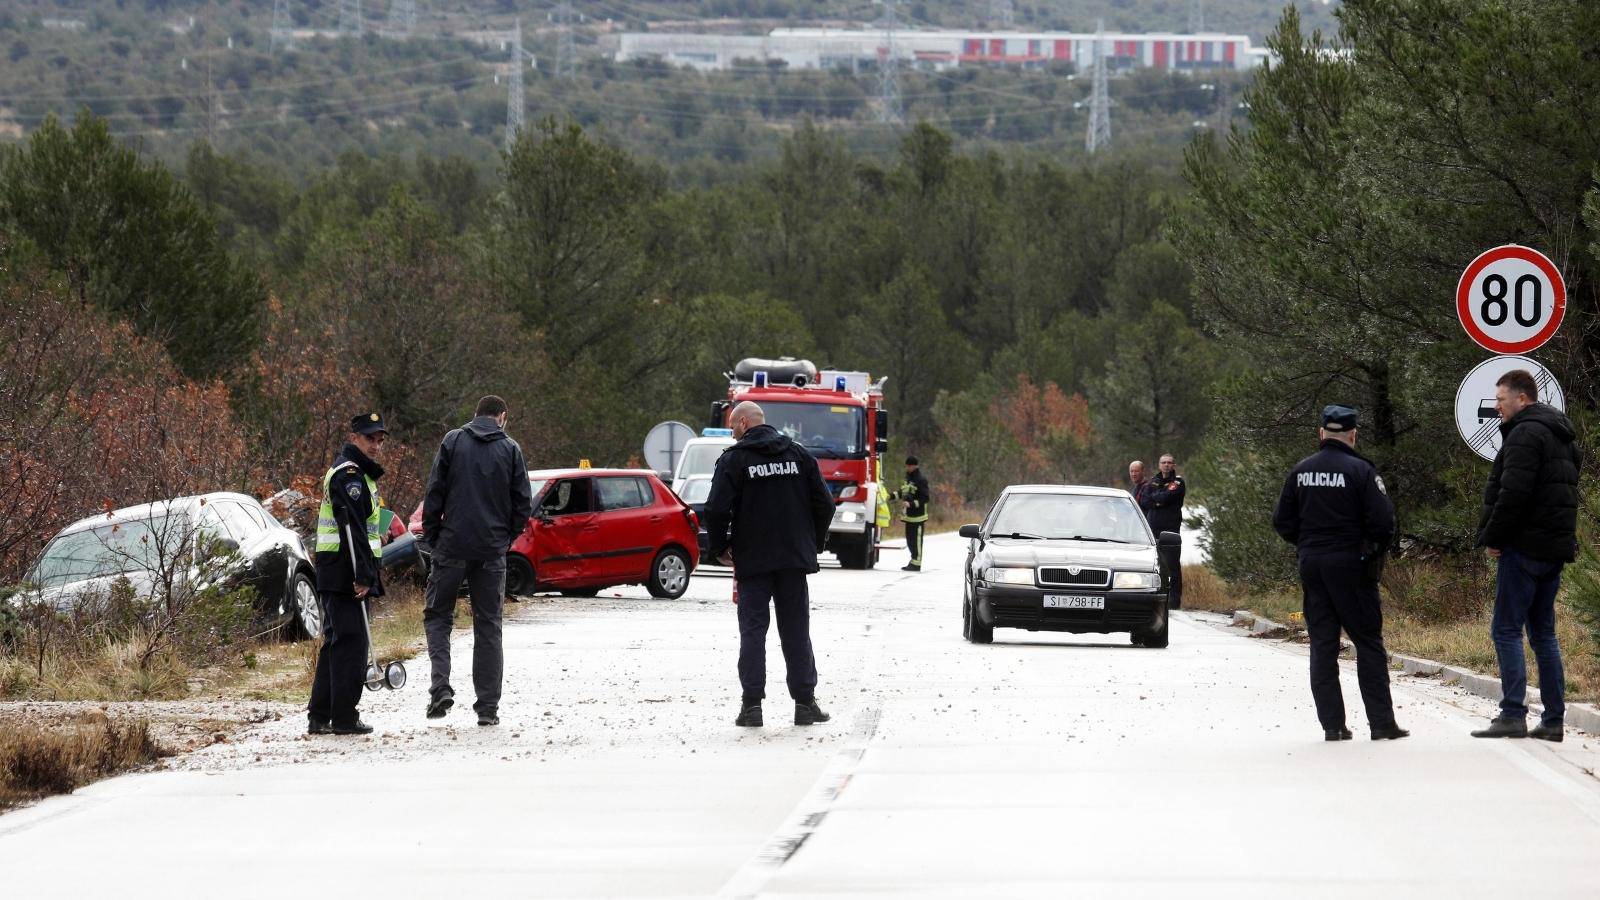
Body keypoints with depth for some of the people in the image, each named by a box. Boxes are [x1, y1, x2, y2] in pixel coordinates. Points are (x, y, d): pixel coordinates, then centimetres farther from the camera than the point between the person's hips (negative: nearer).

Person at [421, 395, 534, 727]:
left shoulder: (453, 441, 0)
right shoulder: (510, 450, 3)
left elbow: (435, 492, -2)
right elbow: (523, 503, 2)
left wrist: (432, 537, 6)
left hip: (453, 547, -1)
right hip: (493, 551, 1)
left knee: (438, 616, 10)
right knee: (488, 625, 8)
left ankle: (440, 686, -11)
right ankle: (488, 706, 6)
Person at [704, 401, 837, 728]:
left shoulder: (734, 459, -6)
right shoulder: (798, 455, 6)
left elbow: (717, 510, -13)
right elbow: (824, 503, 6)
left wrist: (718, 549, 2)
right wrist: (813, 542, 19)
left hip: (752, 560, -3)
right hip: (794, 559, 3)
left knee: (752, 630, 1)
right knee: (796, 630, 8)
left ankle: (752, 704, -4)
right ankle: (805, 702, 6)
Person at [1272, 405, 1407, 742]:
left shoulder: (1300, 472, 5)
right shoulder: (1360, 471, -10)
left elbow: (1282, 521, 8)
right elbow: (1382, 521, -13)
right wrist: (1377, 551, 5)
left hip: (1312, 566, 4)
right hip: (1351, 565, -4)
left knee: (1322, 645, 7)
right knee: (1369, 643, 2)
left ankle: (1332, 724, 4)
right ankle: (1382, 722, -1)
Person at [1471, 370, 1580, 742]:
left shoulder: (1525, 434, -12)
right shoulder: (1561, 436, 19)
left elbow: (1513, 493, -21)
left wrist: (1492, 538, -12)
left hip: (1525, 546, -9)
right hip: (1555, 548, 9)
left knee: (1507, 629, -7)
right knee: (1542, 631, 12)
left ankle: (1513, 715, -12)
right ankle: (1553, 719, 9)